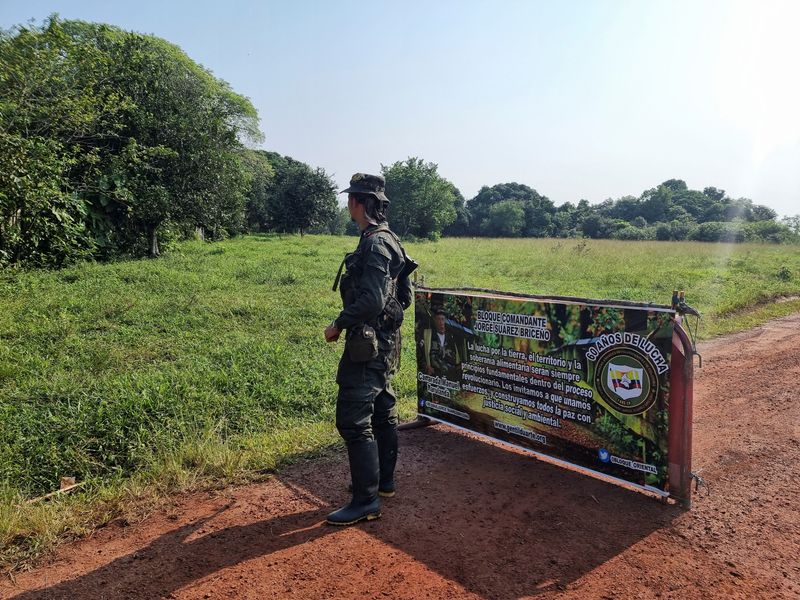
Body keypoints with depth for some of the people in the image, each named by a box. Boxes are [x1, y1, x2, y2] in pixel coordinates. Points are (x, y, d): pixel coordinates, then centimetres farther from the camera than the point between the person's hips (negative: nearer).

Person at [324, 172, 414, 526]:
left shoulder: (375, 243, -18)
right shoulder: (387, 240, 14)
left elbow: (371, 299, -26)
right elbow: (402, 296, 19)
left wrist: (338, 325, -14)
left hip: (367, 344, -11)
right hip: (384, 342, 11)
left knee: (353, 420, -7)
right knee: (382, 412, 18)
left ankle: (366, 500, 1)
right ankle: (384, 480, 32)